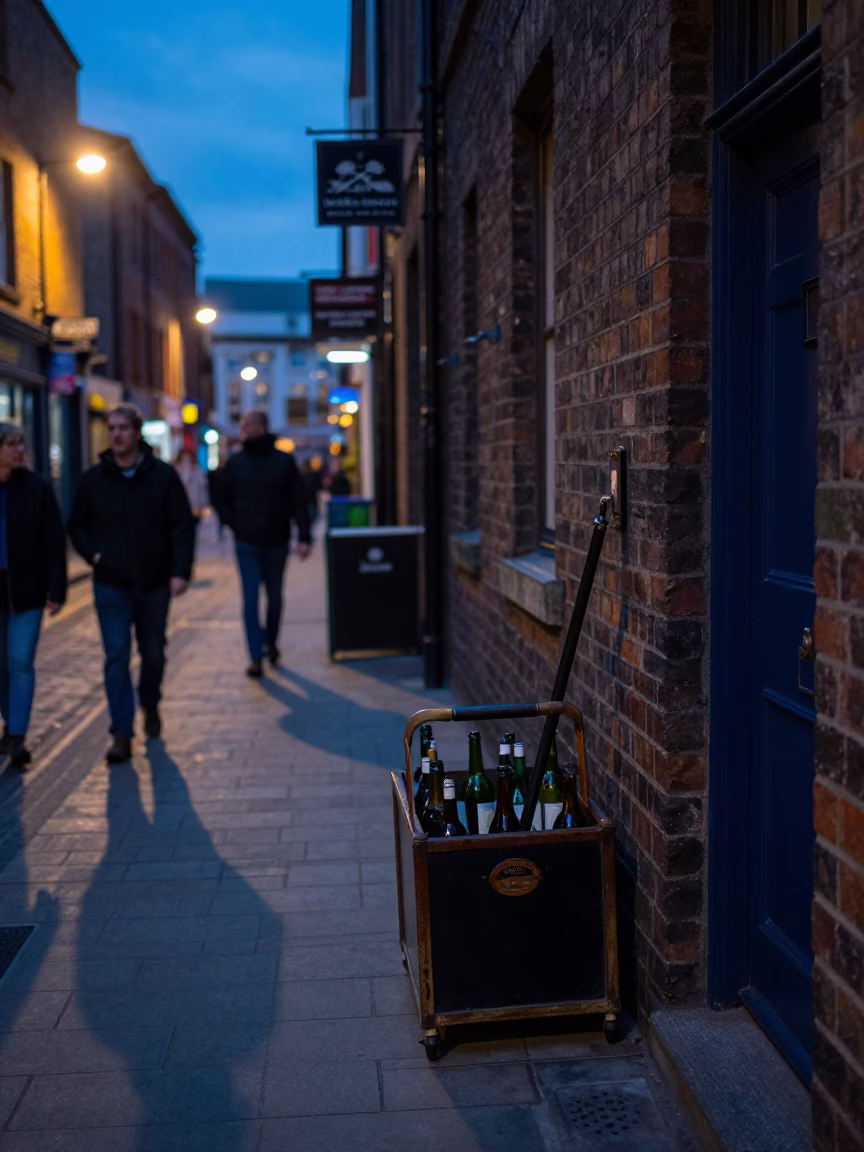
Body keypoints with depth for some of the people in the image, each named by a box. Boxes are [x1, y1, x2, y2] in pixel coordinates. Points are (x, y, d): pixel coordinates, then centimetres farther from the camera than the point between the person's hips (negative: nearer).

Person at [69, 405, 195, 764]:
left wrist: (180, 571, -13)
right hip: (110, 586, 0)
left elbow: (183, 527, -3)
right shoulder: (93, 478, 3)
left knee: (153, 654, 14)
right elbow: (77, 526, 13)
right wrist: (93, 554, -5)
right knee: (117, 657, -7)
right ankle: (122, 734, -5)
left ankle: (150, 706, 40)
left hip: (154, 584, 0)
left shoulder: (163, 476, -2)